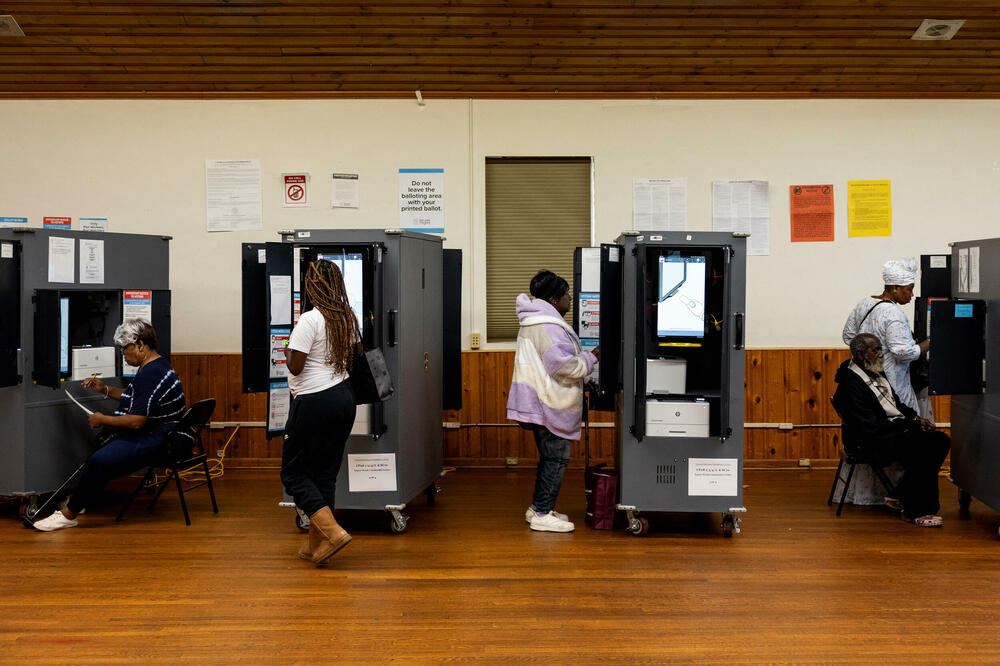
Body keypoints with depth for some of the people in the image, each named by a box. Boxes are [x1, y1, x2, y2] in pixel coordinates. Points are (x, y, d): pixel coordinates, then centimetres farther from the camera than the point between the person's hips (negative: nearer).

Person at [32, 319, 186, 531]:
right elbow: (136, 399, 28)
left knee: (100, 461, -22)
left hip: (153, 441, -12)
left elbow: (136, 421, -25)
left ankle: (69, 514, -10)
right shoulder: (156, 365, 14)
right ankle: (78, 501, 20)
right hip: (152, 435, 12)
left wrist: (102, 420, -11)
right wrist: (106, 390, 16)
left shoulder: (151, 374, -21)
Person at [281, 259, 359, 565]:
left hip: (315, 401, -7)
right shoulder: (348, 318, 7)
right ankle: (316, 546, 19)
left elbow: (295, 367, -16)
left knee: (295, 472, 5)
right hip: (344, 397, 8)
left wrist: (287, 352, 3)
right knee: (326, 473, 13)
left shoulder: (310, 320, -16)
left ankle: (332, 531, -8)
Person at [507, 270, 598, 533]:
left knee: (550, 456, 17)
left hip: (540, 401, 11)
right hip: (549, 405, -11)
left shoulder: (535, 321, 17)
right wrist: (591, 357, -9)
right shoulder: (547, 325, -19)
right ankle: (542, 515, 0)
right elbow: (566, 365, -24)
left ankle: (538, 508, 24)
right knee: (556, 457, -5)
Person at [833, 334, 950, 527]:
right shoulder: (850, 384, -18)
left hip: (899, 430, 10)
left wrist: (916, 418, 3)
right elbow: (872, 427, -21)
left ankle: (902, 497, 2)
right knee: (922, 449, -27)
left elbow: (897, 404, 24)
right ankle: (915, 511, -11)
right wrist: (911, 424, -16)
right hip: (874, 443, -10)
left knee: (941, 441, -4)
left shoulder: (876, 373, 14)